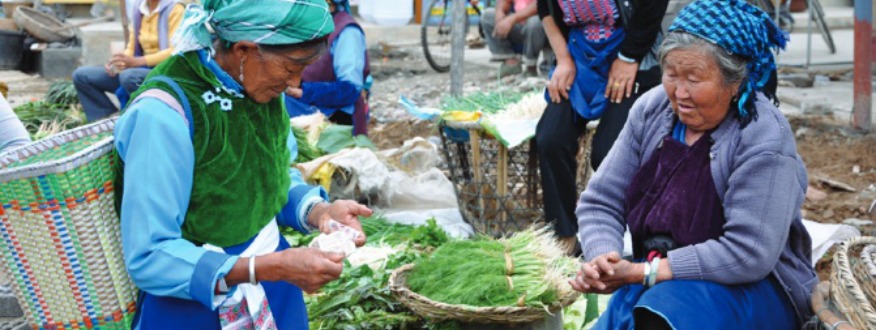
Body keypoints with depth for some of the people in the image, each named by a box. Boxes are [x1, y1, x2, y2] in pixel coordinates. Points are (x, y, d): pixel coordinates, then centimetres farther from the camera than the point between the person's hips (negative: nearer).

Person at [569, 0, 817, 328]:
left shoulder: (763, 139, -17)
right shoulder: (652, 109, -1)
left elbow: (748, 255, -23)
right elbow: (600, 203, 1)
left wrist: (644, 272, -24)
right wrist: (601, 260, -20)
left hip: (752, 287, -4)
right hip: (658, 279, 5)